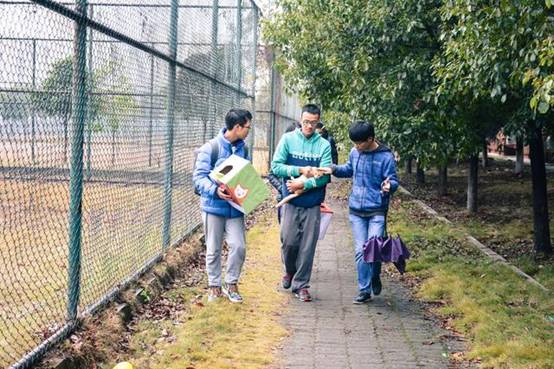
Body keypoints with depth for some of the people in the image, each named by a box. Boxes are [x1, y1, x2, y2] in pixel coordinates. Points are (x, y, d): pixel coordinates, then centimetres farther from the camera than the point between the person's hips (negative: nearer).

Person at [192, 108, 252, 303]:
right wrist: (215, 190, -31)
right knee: (213, 250, 8)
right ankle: (214, 285, 24)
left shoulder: (243, 149, 4)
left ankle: (231, 284, 15)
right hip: (214, 206, -4)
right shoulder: (210, 148, -12)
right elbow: (199, 177, -14)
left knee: (239, 246, -4)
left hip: (236, 207, 4)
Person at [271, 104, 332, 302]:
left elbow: (325, 176, -7)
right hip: (291, 202, 0)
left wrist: (304, 184, -16)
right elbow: (276, 167, -5)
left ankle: (301, 284, 14)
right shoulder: (288, 139, 0)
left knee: (308, 246, 2)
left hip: (313, 204, 1)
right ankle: (290, 271, 29)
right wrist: (300, 170, -14)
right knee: (289, 241, -1)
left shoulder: (324, 145, 0)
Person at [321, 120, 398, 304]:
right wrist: (334, 169, 3)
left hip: (377, 211, -4)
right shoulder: (355, 152, 2)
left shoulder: (385, 156, -11)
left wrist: (389, 186, -30)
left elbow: (393, 180, -8)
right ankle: (364, 290, 13)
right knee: (360, 251, 3)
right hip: (356, 211, 4)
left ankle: (375, 276, 22)